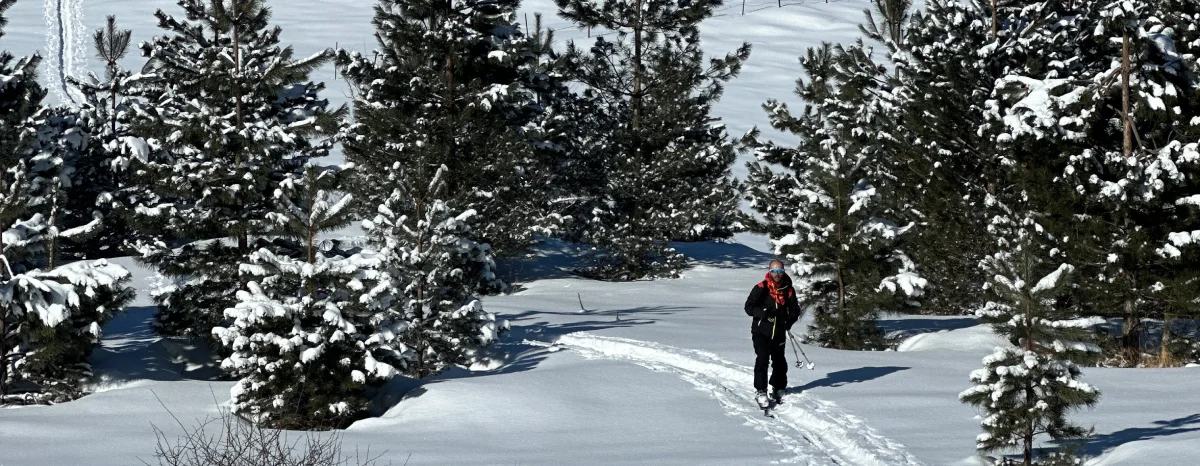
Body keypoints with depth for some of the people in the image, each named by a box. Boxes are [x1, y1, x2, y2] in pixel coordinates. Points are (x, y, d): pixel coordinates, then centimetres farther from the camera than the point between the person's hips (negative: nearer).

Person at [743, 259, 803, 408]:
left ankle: (778, 390, 30)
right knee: (762, 360, -14)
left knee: (779, 363, 12)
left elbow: (795, 309, 10)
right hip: (761, 332, -4)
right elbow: (749, 307, -8)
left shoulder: (788, 290, 3)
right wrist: (764, 313, -26)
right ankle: (760, 392, -10)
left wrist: (789, 320, -12)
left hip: (779, 333, 4)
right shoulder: (761, 288, -7)